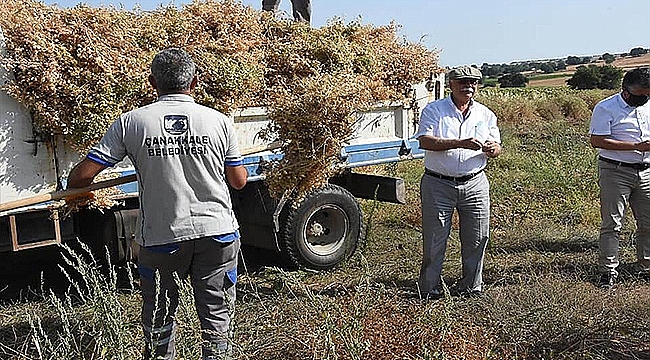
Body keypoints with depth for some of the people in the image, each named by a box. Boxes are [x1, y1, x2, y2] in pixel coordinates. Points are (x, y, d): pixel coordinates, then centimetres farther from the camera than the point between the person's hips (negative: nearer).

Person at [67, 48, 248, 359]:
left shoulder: (130, 122, -5)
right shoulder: (219, 121, -4)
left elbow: (81, 175, -6)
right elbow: (239, 181, 4)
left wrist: (72, 194, 17)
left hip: (160, 237, 0)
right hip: (216, 232, 0)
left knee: (159, 321, 19)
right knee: (216, 318, 13)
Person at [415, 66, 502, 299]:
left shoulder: (485, 115, 11)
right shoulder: (433, 110, -2)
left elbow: (497, 147, 11)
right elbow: (425, 141, -16)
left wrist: (491, 149, -15)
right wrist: (460, 143, -26)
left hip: (475, 184, 4)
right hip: (438, 184, -3)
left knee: (477, 238, 7)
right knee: (434, 239, 2)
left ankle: (471, 285, 24)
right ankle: (430, 288, 16)